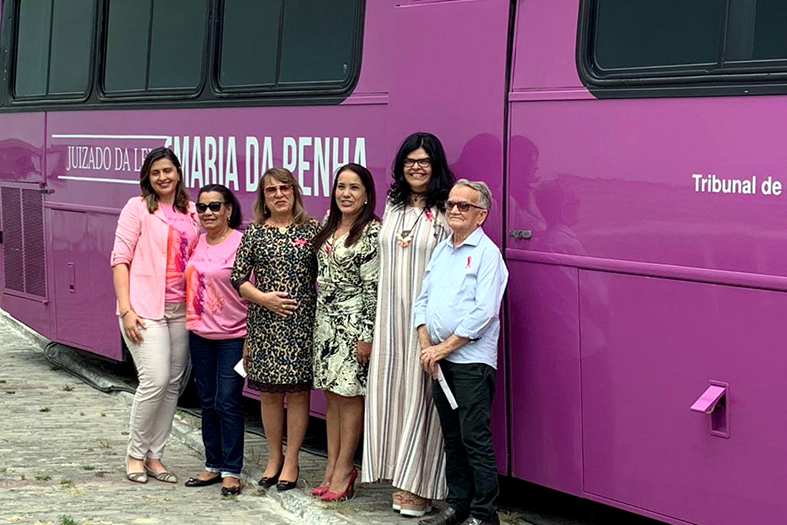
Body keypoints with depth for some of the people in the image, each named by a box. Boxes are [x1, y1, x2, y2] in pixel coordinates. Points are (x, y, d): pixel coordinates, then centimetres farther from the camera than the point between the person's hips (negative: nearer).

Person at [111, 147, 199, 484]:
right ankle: (135, 453, 4)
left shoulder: (191, 213, 12)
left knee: (173, 384, 6)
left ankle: (154, 456, 16)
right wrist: (125, 309, -12)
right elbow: (120, 259, -5)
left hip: (180, 309, 6)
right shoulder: (138, 208, -2)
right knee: (155, 381, -14)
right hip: (145, 308, -5)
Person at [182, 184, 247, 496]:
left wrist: (250, 337, -14)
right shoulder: (195, 243, 8)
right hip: (199, 334, 6)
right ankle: (213, 465, 21)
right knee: (208, 402, 12)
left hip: (233, 336, -6)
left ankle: (231, 471, 4)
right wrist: (191, 321, 13)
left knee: (228, 403, -5)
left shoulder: (240, 243, -12)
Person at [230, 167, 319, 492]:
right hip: (264, 322, 2)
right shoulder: (254, 233, 5)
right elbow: (238, 277, 4)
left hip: (302, 322, -1)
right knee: (269, 391, 7)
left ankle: (291, 462, 10)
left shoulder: (312, 230, 2)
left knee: (298, 389, 1)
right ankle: (274, 458, 21)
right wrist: (263, 297, -11)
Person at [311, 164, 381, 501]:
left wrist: (367, 334, -17)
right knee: (332, 394, 9)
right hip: (326, 319, 8)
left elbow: (373, 286, -14)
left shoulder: (371, 231, -11)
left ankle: (343, 470, 4)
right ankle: (332, 468, 14)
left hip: (354, 321, -7)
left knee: (349, 394, -2)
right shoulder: (329, 227, 12)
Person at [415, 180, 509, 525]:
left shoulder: (487, 252, -7)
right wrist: (426, 346, 1)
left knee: (475, 438, -6)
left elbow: (484, 311, -15)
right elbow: (422, 301, 16)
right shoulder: (441, 251, 15)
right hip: (440, 359, 7)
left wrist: (444, 347, -13)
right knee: (451, 437, 13)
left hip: (472, 360, -7)